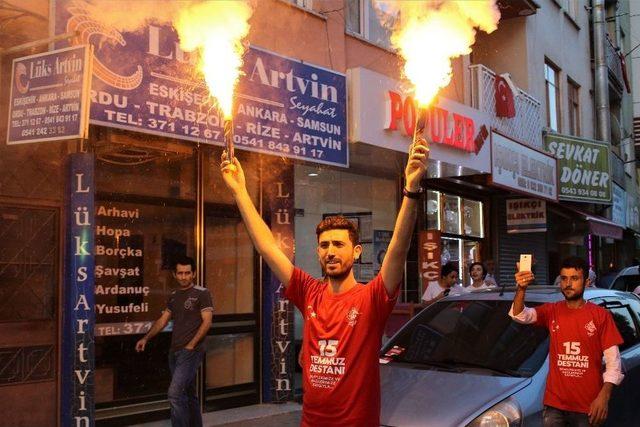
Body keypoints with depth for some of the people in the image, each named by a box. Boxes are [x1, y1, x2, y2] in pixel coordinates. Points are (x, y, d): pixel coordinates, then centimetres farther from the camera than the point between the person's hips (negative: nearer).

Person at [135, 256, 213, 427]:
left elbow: (207, 322, -11)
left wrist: (191, 345, -15)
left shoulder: (202, 293, -5)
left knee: (175, 393, -16)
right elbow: (162, 320, 17)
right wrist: (146, 338, 5)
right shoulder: (173, 296, 14)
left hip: (191, 351, -7)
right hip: (175, 351, 7)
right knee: (188, 394, 15)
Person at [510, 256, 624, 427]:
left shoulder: (601, 316, -4)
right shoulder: (552, 311, 2)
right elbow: (519, 315, -14)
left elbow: (613, 361, -4)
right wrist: (521, 289, -32)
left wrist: (604, 396, -14)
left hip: (589, 406, -1)